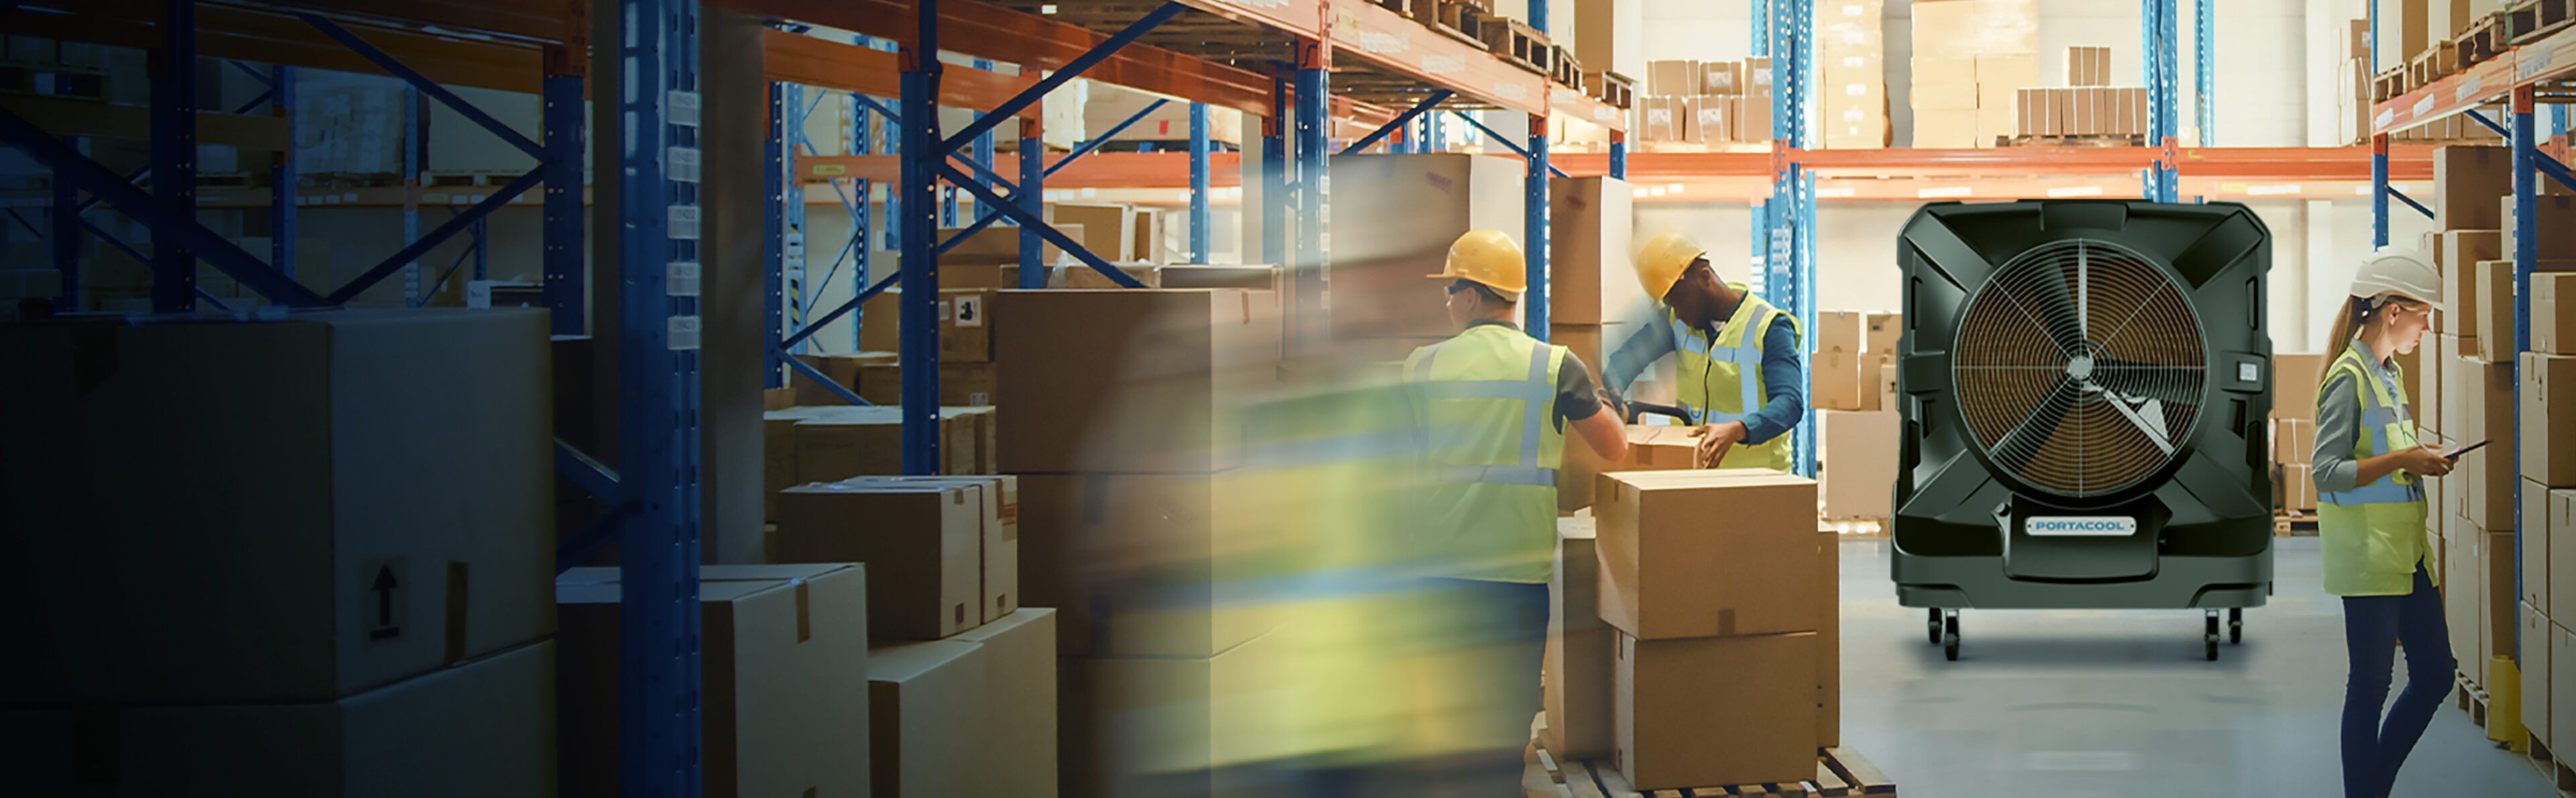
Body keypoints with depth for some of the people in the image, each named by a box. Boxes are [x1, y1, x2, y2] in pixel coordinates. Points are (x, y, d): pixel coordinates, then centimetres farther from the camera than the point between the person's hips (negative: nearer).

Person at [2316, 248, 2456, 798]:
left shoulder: (2390, 372, 14)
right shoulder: (2348, 378, -13)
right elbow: (2327, 472, -20)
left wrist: (2419, 462, 12)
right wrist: (2401, 461, -24)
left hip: (2406, 554, 9)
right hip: (2368, 556, -9)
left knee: (2434, 675, 9)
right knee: (2372, 684, -3)